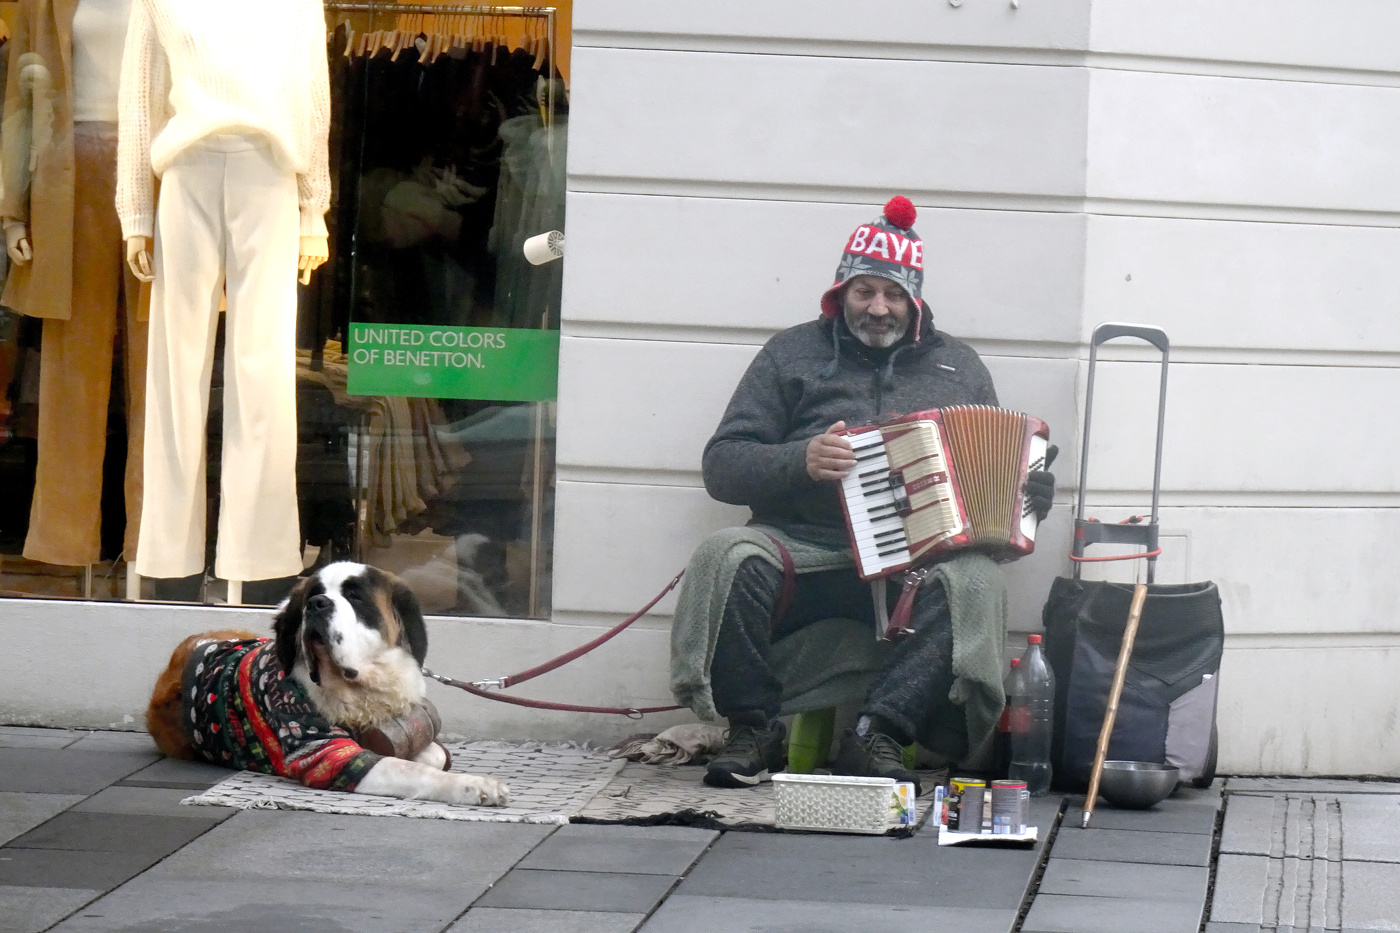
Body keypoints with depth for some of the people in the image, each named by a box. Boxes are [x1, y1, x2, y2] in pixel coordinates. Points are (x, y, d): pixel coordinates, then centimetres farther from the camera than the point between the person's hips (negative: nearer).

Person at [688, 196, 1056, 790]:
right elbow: (722, 466, 7)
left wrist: (1026, 494, 1)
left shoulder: (957, 366, 21)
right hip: (803, 543, -1)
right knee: (731, 563, -33)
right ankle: (754, 730, -19)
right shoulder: (793, 354, 15)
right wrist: (800, 462, -11)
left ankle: (877, 736, -35)